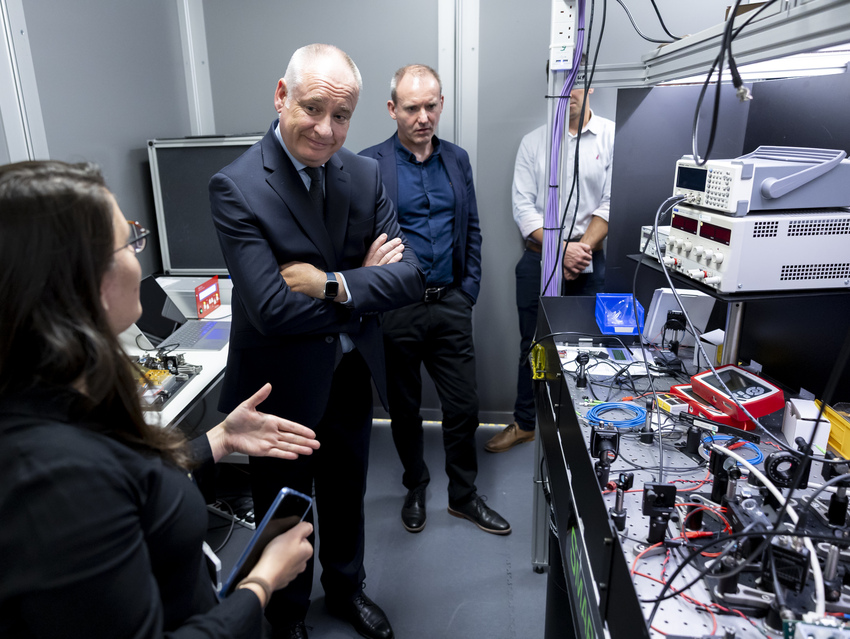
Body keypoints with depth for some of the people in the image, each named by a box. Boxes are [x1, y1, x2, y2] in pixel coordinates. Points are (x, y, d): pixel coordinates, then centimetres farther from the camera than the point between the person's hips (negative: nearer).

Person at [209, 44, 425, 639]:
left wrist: (332, 284, -25)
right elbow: (271, 309, -29)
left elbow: (409, 277, -10)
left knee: (346, 496, 26)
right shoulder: (237, 186, -21)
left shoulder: (365, 174, -5)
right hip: (283, 385, -4)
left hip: (353, 377, 5)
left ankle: (346, 590, 54)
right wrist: (366, 279, -19)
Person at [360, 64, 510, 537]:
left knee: (464, 405, 9)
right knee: (404, 407, 14)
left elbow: (472, 229, 12)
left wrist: (469, 288, 4)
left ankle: (463, 495, 30)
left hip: (450, 304, 3)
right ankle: (415, 488, 37)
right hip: (395, 309, -3)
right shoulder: (369, 166, -6)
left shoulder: (457, 160, 8)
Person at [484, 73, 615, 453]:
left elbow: (612, 204, -5)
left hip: (590, 262, -1)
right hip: (539, 258, 2)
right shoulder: (533, 142, 8)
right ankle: (524, 423, 26)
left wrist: (582, 248, -15)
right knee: (533, 345, 11)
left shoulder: (613, 137, 2)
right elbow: (523, 206, 0)